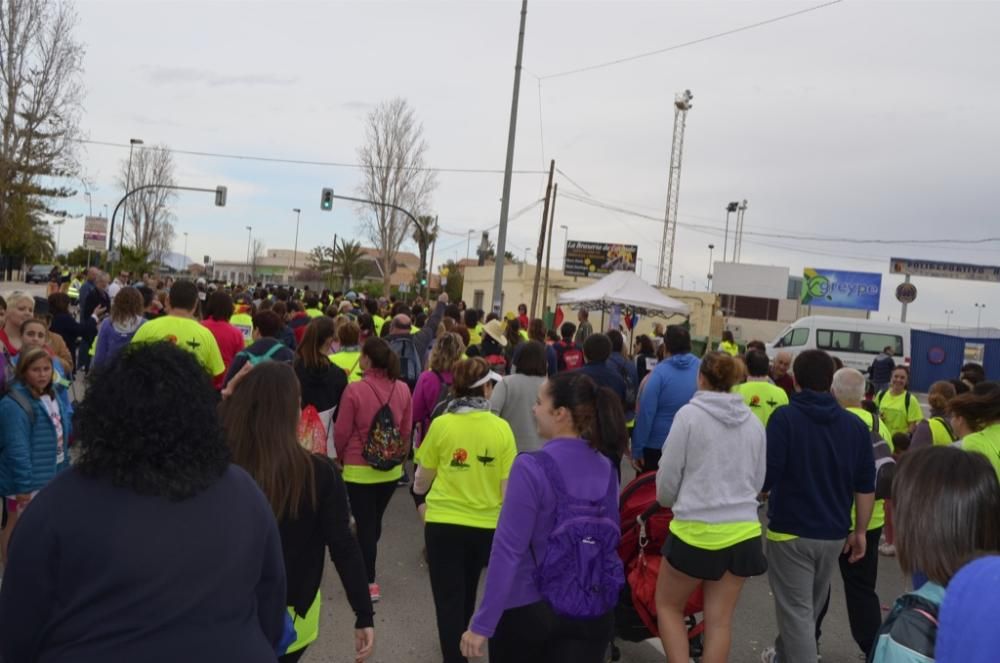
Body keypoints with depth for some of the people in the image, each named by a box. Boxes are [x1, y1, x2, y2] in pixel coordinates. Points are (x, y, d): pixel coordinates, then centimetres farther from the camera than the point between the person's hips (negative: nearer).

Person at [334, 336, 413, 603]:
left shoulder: (354, 390, -19)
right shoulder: (402, 390, -7)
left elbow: (341, 432, -10)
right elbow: (407, 430, 2)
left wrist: (340, 457, 9)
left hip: (359, 469, -4)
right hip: (391, 469, 5)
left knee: (364, 523, 8)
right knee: (375, 521, 22)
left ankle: (369, 583, 13)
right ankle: (365, 567, 42)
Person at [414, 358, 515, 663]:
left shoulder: (441, 424, -11)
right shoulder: (501, 428, -9)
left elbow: (423, 477, 2)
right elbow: (508, 485, -5)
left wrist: (420, 496, 25)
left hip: (443, 522, -3)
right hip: (486, 524, 3)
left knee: (448, 598, 8)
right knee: (466, 591, 27)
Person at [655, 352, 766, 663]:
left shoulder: (690, 413, -9)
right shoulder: (753, 422, 5)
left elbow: (668, 474, -5)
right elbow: (759, 478, 14)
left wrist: (668, 502, 15)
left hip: (696, 530, -4)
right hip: (742, 531, 5)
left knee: (668, 606, 16)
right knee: (720, 621, 13)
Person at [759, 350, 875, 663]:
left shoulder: (785, 417, -13)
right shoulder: (856, 424, 1)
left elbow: (766, 475, -18)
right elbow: (866, 485, 3)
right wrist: (860, 531, 11)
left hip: (791, 531, -6)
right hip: (834, 533, 6)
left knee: (796, 611, 2)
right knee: (810, 606, 24)